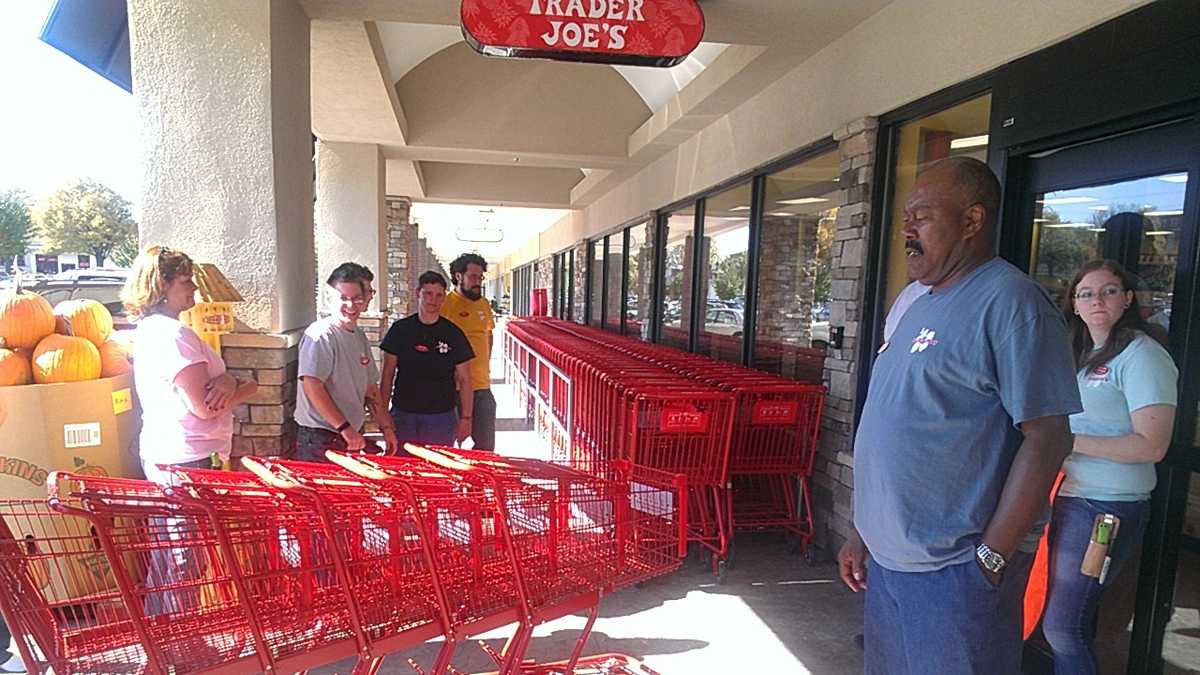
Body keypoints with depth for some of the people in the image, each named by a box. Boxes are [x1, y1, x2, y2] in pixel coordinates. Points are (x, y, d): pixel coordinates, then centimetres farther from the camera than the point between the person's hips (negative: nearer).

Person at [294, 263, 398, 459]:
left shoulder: (360, 336, 11)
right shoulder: (320, 334, -14)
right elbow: (312, 387, -22)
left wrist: (386, 428, 12)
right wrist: (345, 428, -22)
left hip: (353, 437, 8)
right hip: (320, 441, -8)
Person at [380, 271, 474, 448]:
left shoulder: (453, 334, 2)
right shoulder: (400, 329, 4)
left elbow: (464, 380, 4)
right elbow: (387, 376, 7)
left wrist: (466, 418, -2)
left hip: (442, 417, 0)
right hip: (403, 414, 1)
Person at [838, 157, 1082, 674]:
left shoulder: (1010, 301, -14)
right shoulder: (918, 302, 11)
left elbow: (1046, 438, -18)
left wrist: (991, 559, -19)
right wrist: (862, 530, 15)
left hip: (953, 570, -8)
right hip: (887, 557, 8)